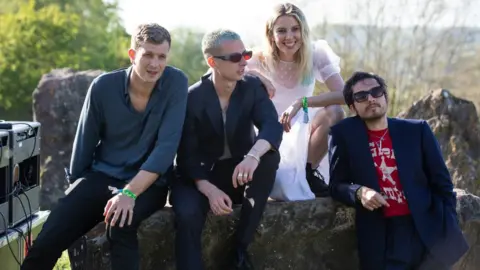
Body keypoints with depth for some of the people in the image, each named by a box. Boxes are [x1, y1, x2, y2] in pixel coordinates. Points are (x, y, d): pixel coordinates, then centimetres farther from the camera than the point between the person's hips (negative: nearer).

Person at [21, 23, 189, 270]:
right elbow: (85, 143, 4)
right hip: (101, 176, 2)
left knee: (120, 224, -35)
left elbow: (167, 146, -17)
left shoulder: (176, 83, -11)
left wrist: (130, 192, -26)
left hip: (148, 182, -2)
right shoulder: (104, 86, -7)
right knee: (46, 241, -15)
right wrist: (78, 192, 9)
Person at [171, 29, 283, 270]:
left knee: (269, 156, -30)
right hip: (200, 175, -3)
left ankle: (240, 247, -21)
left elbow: (273, 126, -24)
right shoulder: (192, 98, -13)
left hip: (240, 172, 3)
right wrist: (209, 189, -33)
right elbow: (187, 155, -14)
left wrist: (253, 155, -46)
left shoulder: (253, 87, -6)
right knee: (187, 213, -35)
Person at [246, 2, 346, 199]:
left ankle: (308, 172, -10)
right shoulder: (260, 59, -15)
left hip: (304, 127, 1)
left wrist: (301, 102, -39)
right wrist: (253, 75, -40)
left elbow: (343, 95, -26)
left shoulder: (315, 54, -14)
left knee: (334, 112, -28)